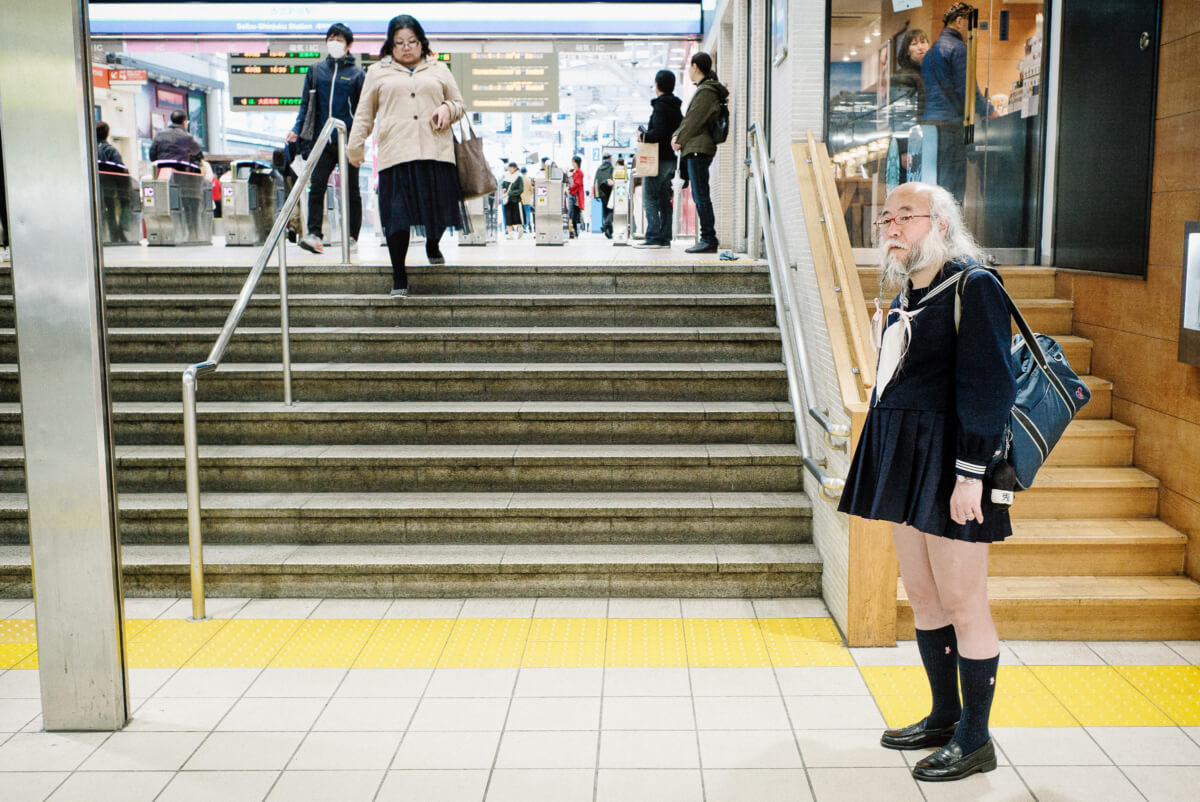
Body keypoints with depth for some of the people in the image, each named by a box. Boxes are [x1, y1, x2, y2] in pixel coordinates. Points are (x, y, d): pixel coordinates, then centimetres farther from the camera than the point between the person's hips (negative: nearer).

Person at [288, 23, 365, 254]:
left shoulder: (356, 73, 5)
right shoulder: (316, 71, 12)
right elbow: (306, 104, 14)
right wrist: (297, 130, 1)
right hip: (322, 140, 2)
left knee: (351, 190, 4)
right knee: (316, 187, -9)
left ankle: (352, 237, 11)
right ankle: (314, 234, -11)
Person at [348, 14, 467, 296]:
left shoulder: (439, 70, 20)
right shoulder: (378, 72, 17)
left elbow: (459, 104, 23)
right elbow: (364, 114, 20)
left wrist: (447, 108, 1)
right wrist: (355, 146, 13)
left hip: (436, 152, 1)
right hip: (396, 154, -1)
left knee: (438, 207, 0)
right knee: (397, 214, -8)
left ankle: (433, 245, 35)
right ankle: (399, 277, 1)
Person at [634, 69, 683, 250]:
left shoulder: (660, 106, -12)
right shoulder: (677, 108, 15)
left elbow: (658, 132, -23)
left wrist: (644, 135, -9)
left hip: (658, 160, -9)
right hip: (671, 159, 9)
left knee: (650, 198, -7)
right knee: (664, 199, 11)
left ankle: (653, 237, -11)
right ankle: (665, 238, 11)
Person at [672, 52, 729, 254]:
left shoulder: (706, 91, -11)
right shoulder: (705, 89, 21)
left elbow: (694, 120, -13)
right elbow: (690, 118, 21)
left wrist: (679, 139, -5)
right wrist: (678, 135, 8)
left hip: (699, 148, -10)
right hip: (697, 148, 10)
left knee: (701, 196, -11)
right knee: (700, 195, 10)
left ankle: (708, 239, -11)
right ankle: (707, 238, 12)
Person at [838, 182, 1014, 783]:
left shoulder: (973, 287, -12)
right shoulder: (907, 293, 13)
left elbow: (987, 386, -17)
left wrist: (971, 474, -21)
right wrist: (882, 459, 19)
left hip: (949, 461, -9)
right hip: (905, 459, 9)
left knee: (960, 602, -1)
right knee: (922, 594, 14)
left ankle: (975, 739, 11)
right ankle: (944, 716, 28)